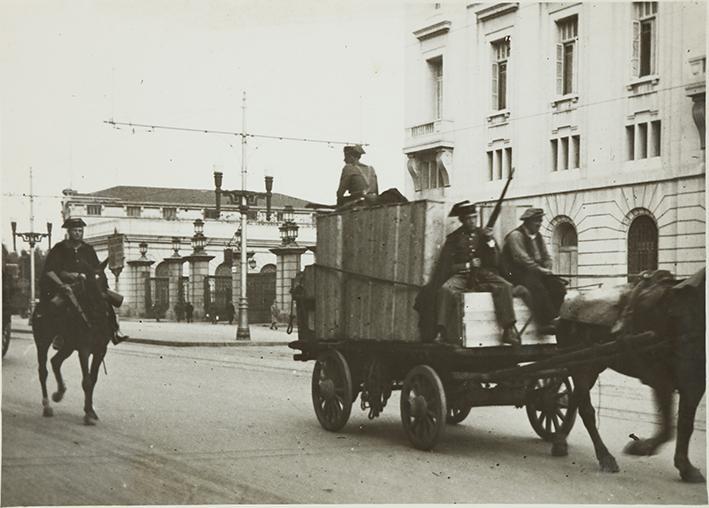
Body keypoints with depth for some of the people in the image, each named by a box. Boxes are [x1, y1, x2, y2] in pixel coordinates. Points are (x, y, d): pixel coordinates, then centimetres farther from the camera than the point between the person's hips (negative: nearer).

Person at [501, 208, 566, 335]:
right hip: (518, 275, -8)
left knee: (558, 286, -16)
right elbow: (521, 258, -20)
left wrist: (547, 269, -4)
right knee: (537, 287, -34)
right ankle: (546, 324, -36)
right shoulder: (516, 235, -8)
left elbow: (546, 256, 18)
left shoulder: (538, 236, 18)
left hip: (537, 273, 8)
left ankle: (554, 317, -16)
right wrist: (539, 269, -23)